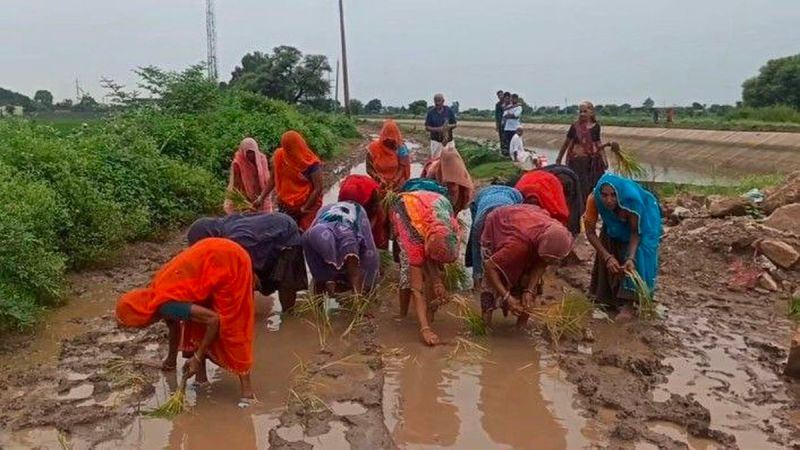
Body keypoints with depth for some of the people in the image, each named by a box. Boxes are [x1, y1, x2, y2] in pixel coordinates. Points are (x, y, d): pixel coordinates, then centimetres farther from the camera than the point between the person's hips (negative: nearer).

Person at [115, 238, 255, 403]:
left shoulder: (166, 305, -18)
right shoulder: (156, 294, 8)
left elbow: (214, 320, -20)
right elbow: (173, 323, 27)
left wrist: (198, 358, -10)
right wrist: (171, 358, 41)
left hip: (229, 263, -9)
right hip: (213, 257, 9)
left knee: (231, 325, -5)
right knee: (195, 319, 13)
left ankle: (246, 387, 0)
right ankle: (201, 375, 23)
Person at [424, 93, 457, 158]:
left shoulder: (449, 111, 0)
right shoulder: (431, 112, -2)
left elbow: (454, 124, 5)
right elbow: (427, 127, -3)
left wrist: (449, 126, -18)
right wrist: (437, 129, -19)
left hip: (448, 140, 1)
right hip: (436, 141, -1)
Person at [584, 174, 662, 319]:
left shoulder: (632, 199, -42)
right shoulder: (594, 199, -35)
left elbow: (636, 232, -31)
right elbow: (590, 232, -27)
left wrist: (631, 257, -45)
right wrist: (607, 256, -36)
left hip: (643, 222, -3)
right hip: (615, 225, 4)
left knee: (637, 257, -18)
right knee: (609, 256, 2)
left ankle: (628, 304, -14)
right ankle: (612, 298, 22)